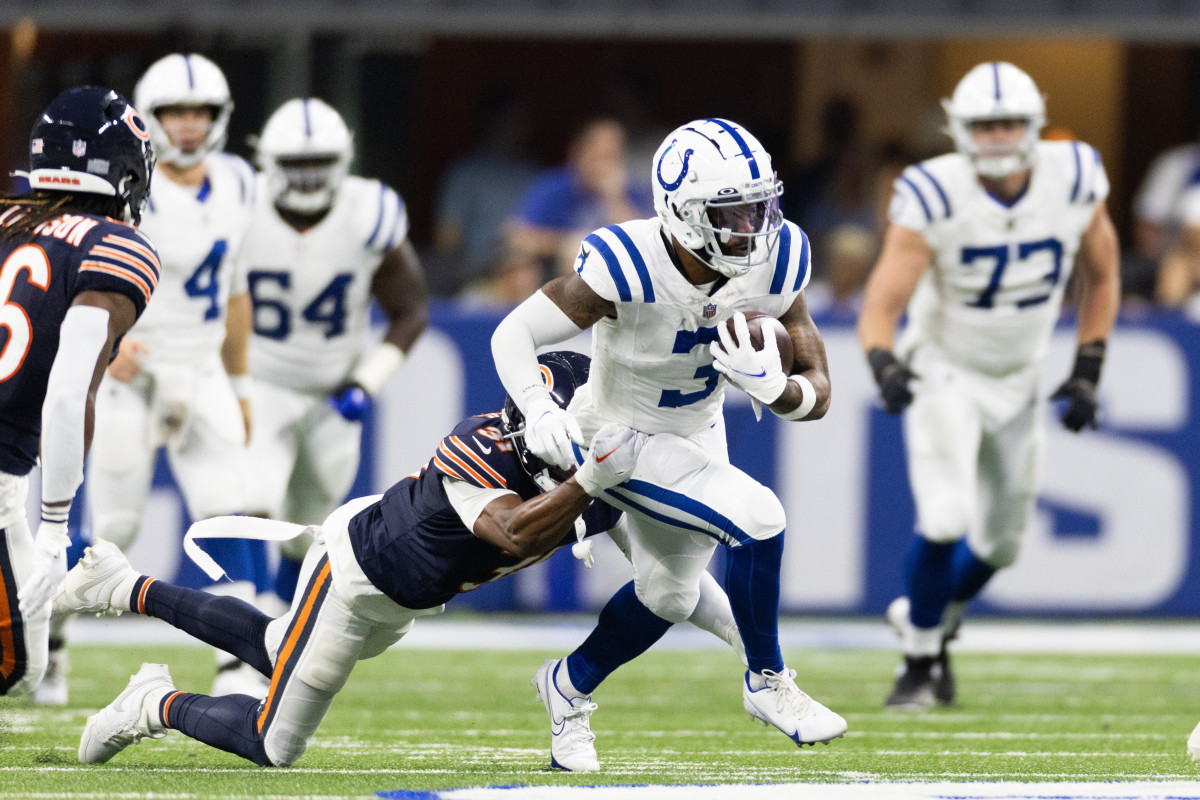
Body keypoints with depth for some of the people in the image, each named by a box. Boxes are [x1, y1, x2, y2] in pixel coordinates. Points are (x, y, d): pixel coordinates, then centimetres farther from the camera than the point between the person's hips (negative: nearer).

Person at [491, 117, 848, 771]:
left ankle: (570, 687, 51)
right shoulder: (627, 268, -33)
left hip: (699, 435, 7)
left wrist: (771, 385, -37)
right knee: (757, 517, -25)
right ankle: (767, 684, -3)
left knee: (668, 595, 23)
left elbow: (817, 394, -14)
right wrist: (539, 410, -44)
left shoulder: (775, 263, -19)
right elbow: (513, 335, -26)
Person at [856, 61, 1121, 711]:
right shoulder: (934, 198, -26)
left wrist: (1088, 371, -2)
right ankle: (920, 663, -1)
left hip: (1018, 382, 4)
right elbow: (881, 306, -29)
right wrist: (884, 363, -50)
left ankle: (927, 619, 43)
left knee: (1001, 542, 13)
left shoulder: (1074, 181, -16)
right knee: (946, 521, -22)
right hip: (944, 375, -4)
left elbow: (1101, 276, 3)